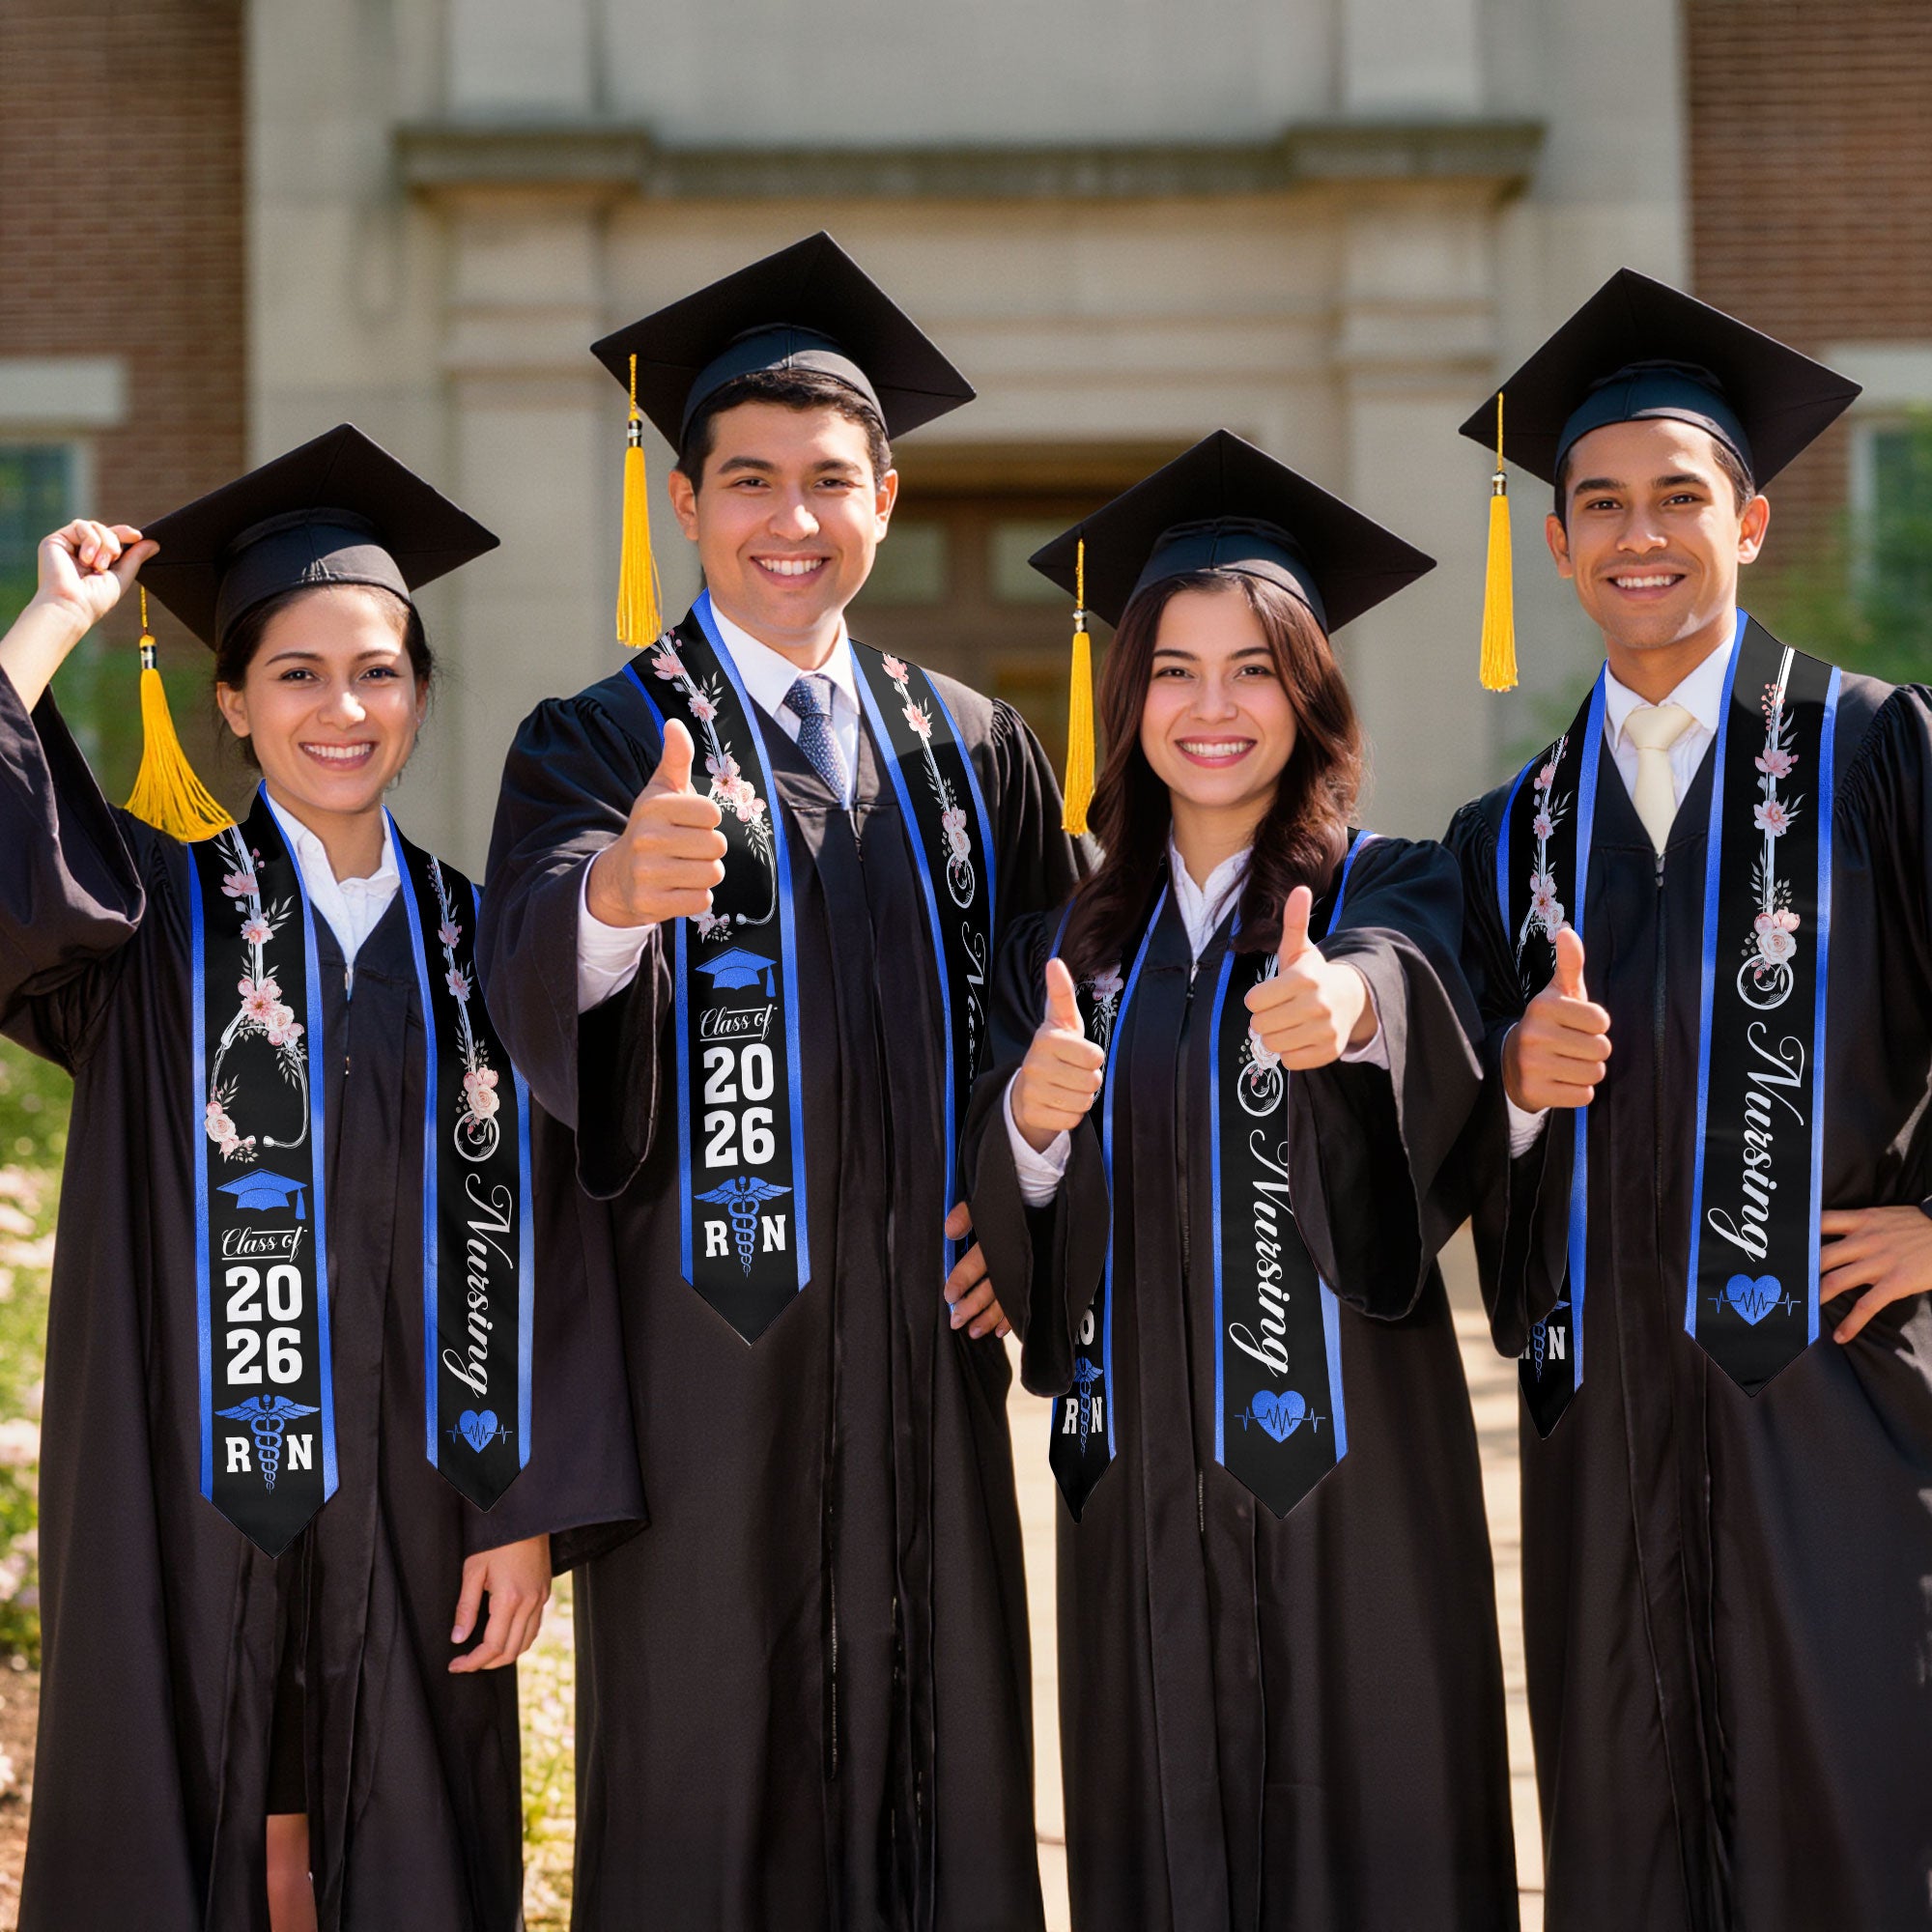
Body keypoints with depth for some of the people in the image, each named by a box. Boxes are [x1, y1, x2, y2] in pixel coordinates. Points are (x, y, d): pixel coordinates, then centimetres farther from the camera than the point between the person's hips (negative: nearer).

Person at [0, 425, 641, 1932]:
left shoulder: (473, 942, 7)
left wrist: (526, 1509, -2)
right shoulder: (156, 913, 2)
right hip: (188, 1506, -2)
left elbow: (522, 1244, 4)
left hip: (410, 1508, 2)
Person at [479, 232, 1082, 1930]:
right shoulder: (601, 745, -1)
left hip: (923, 1345, 4)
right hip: (706, 1345, -3)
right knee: (707, 1787, 0)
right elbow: (535, 981, -21)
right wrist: (615, 891, -43)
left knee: (940, 1768, 7)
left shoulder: (974, 753, 12)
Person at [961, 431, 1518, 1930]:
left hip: (1346, 1462, -3)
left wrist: (1344, 1006, -48)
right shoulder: (1071, 942, 10)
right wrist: (1030, 1125, -16)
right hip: (1139, 1472, 3)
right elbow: (1006, 1228, 6)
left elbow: (1403, 982, -25)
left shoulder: (1391, 893, 0)